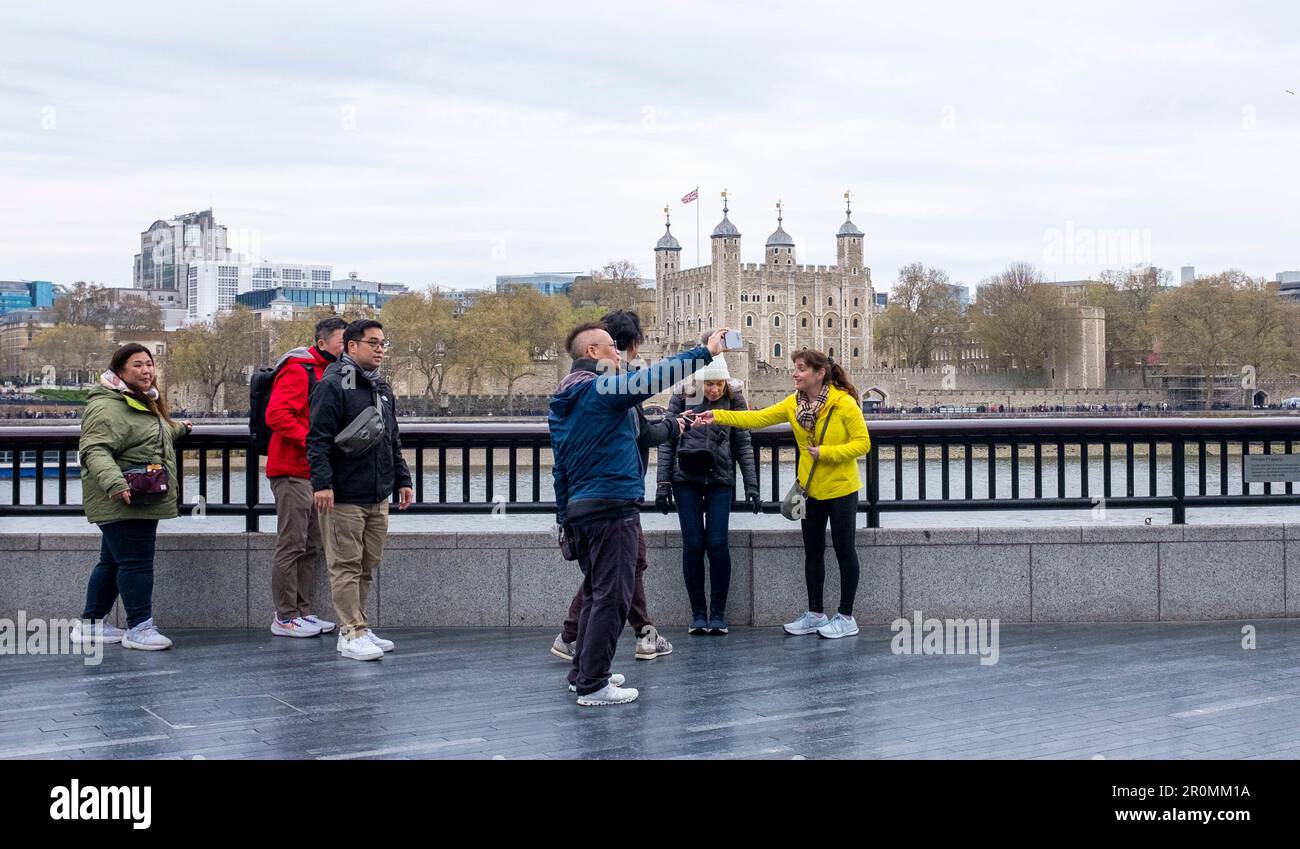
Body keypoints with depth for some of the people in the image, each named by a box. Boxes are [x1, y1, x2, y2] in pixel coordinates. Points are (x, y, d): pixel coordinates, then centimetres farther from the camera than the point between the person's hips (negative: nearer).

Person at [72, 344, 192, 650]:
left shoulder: (144, 402, 20)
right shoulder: (107, 406, -15)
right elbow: (95, 450, -26)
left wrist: (178, 429, 48)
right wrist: (114, 482, -39)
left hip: (142, 502, 10)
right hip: (122, 501, -10)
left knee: (113, 561, 15)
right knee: (136, 561, -9)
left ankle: (91, 624, 23)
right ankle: (139, 627, -5)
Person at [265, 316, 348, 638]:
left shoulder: (330, 373, 18)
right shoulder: (297, 371, -12)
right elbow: (276, 416, -23)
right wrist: (310, 440, -24)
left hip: (315, 472, 10)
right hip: (293, 472, -10)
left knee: (310, 547, 12)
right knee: (292, 545, -6)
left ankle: (302, 612, 19)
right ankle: (285, 618, -1)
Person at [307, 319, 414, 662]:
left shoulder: (382, 389, 18)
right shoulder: (333, 385, -9)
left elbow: (393, 441, 25)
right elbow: (318, 439, -15)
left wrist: (402, 479, 21)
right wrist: (322, 483, -22)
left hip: (378, 497, 8)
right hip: (343, 497, -8)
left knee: (368, 566, 11)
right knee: (346, 566, -4)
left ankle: (357, 629, 19)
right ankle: (351, 633, -2)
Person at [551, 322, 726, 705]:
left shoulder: (561, 401, 15)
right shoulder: (604, 388, -12)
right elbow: (656, 376, -22)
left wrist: (564, 516, 24)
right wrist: (706, 352, -16)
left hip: (579, 510, 9)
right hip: (614, 506, -9)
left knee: (596, 593, 19)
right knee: (611, 597, -5)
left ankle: (583, 673, 24)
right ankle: (593, 685, -3)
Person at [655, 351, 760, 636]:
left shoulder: (734, 400, 1)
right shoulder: (681, 398, -1)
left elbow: (743, 445, 4)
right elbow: (667, 442, 2)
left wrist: (751, 485, -1)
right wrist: (663, 484, -2)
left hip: (720, 480, 0)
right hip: (686, 480, 0)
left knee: (718, 544, -5)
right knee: (693, 545, 0)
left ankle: (718, 613, 6)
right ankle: (698, 614, 9)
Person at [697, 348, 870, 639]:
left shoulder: (844, 403, -18)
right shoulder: (794, 403, -2)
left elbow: (862, 443, -17)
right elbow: (758, 418, -6)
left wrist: (826, 452, -25)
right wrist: (718, 416, -15)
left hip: (840, 489, -6)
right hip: (811, 489, 6)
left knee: (844, 549, 2)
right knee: (813, 551, 13)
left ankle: (846, 617, 13)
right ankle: (815, 614, 24)